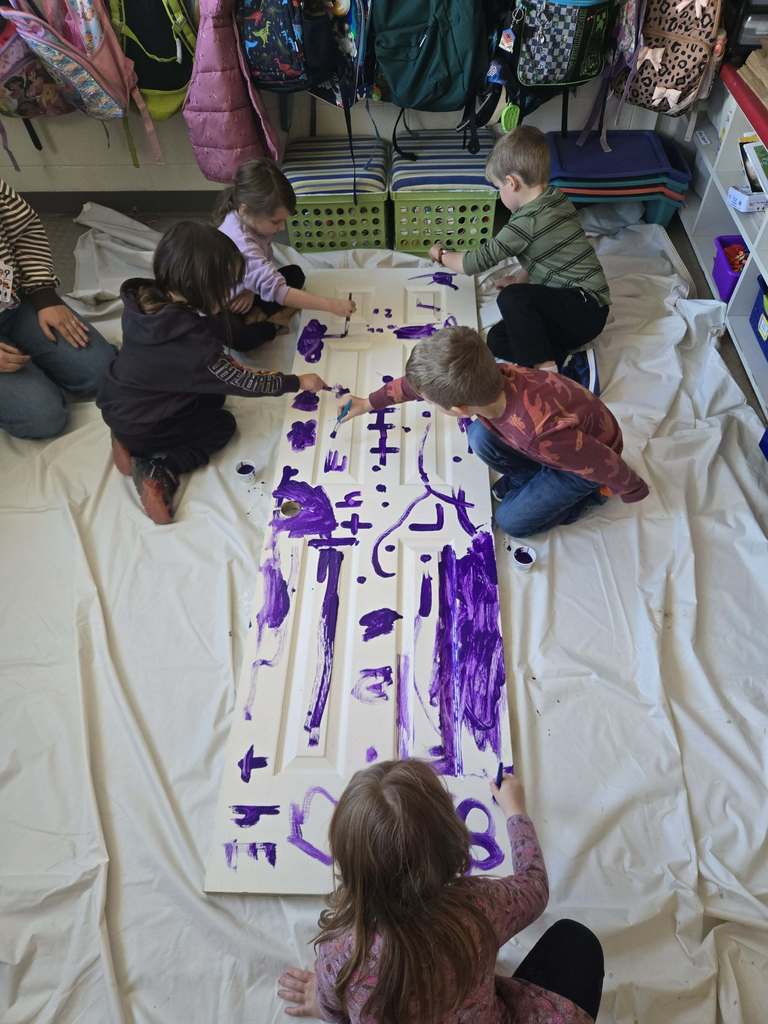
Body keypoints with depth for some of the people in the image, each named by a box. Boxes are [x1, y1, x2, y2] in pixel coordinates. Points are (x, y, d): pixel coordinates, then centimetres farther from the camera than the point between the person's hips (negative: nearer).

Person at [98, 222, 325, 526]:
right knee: (223, 424, 11)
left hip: (120, 404, 7)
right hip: (139, 426, -7)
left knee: (213, 394, 17)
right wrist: (297, 382, -12)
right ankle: (160, 472, -6)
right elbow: (241, 383, -21)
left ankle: (134, 443, 9)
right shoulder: (189, 343, -34)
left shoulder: (147, 300, -10)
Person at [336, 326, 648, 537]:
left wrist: (633, 492, -9)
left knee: (512, 521, -3)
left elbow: (604, 462, -30)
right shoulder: (483, 377, -28)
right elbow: (416, 382, -8)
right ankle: (529, 478, 12)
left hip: (590, 449, -5)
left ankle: (592, 492, 14)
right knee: (480, 437, -13)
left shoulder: (539, 434, -48)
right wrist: (368, 403, 6)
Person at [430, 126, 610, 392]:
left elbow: (479, 260, -12)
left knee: (511, 298, -29)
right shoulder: (557, 200, 8)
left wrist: (442, 256, 4)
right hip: (585, 309, 9)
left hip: (585, 308, -9)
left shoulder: (527, 221, -19)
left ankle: (546, 372, -22)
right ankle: (567, 363, -6)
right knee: (497, 340, 3)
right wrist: (520, 278, 17)